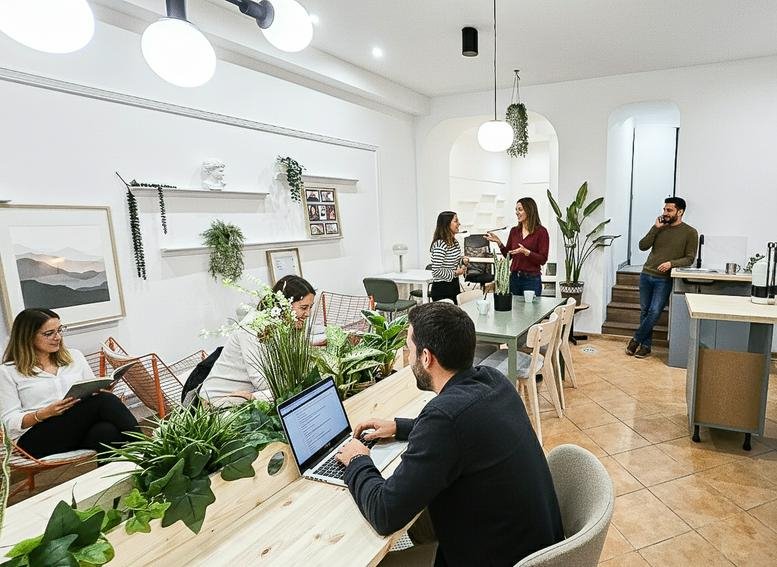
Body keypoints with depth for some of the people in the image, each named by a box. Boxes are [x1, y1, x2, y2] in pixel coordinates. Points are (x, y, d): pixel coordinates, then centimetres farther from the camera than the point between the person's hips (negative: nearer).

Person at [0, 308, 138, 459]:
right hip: (37, 439, -3)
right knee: (103, 401, -32)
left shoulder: (74, 356, 18)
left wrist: (103, 392, -7)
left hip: (83, 428, 3)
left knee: (107, 430, -38)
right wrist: (45, 413, -17)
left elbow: (95, 392, 18)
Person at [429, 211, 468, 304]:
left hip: (454, 285, 9)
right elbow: (436, 271, -24)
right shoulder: (440, 245, -22)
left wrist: (463, 260, 3)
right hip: (442, 289, -9)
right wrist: (455, 273, -18)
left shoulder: (454, 242, 7)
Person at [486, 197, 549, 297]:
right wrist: (499, 243, -2)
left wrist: (526, 252, -24)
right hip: (514, 277, 4)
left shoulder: (541, 231, -6)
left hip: (532, 279, -4)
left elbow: (543, 260, -10)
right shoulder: (514, 231, 8)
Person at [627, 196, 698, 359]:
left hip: (664, 279, -4)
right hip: (646, 275, 4)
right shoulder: (660, 228, 10)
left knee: (654, 313, -10)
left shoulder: (690, 233, -1)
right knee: (644, 311, 6)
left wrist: (671, 263, -19)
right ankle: (646, 346, 15)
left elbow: (689, 259, -3)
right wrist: (655, 228, -5)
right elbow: (643, 246, 0)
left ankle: (636, 339, 8)